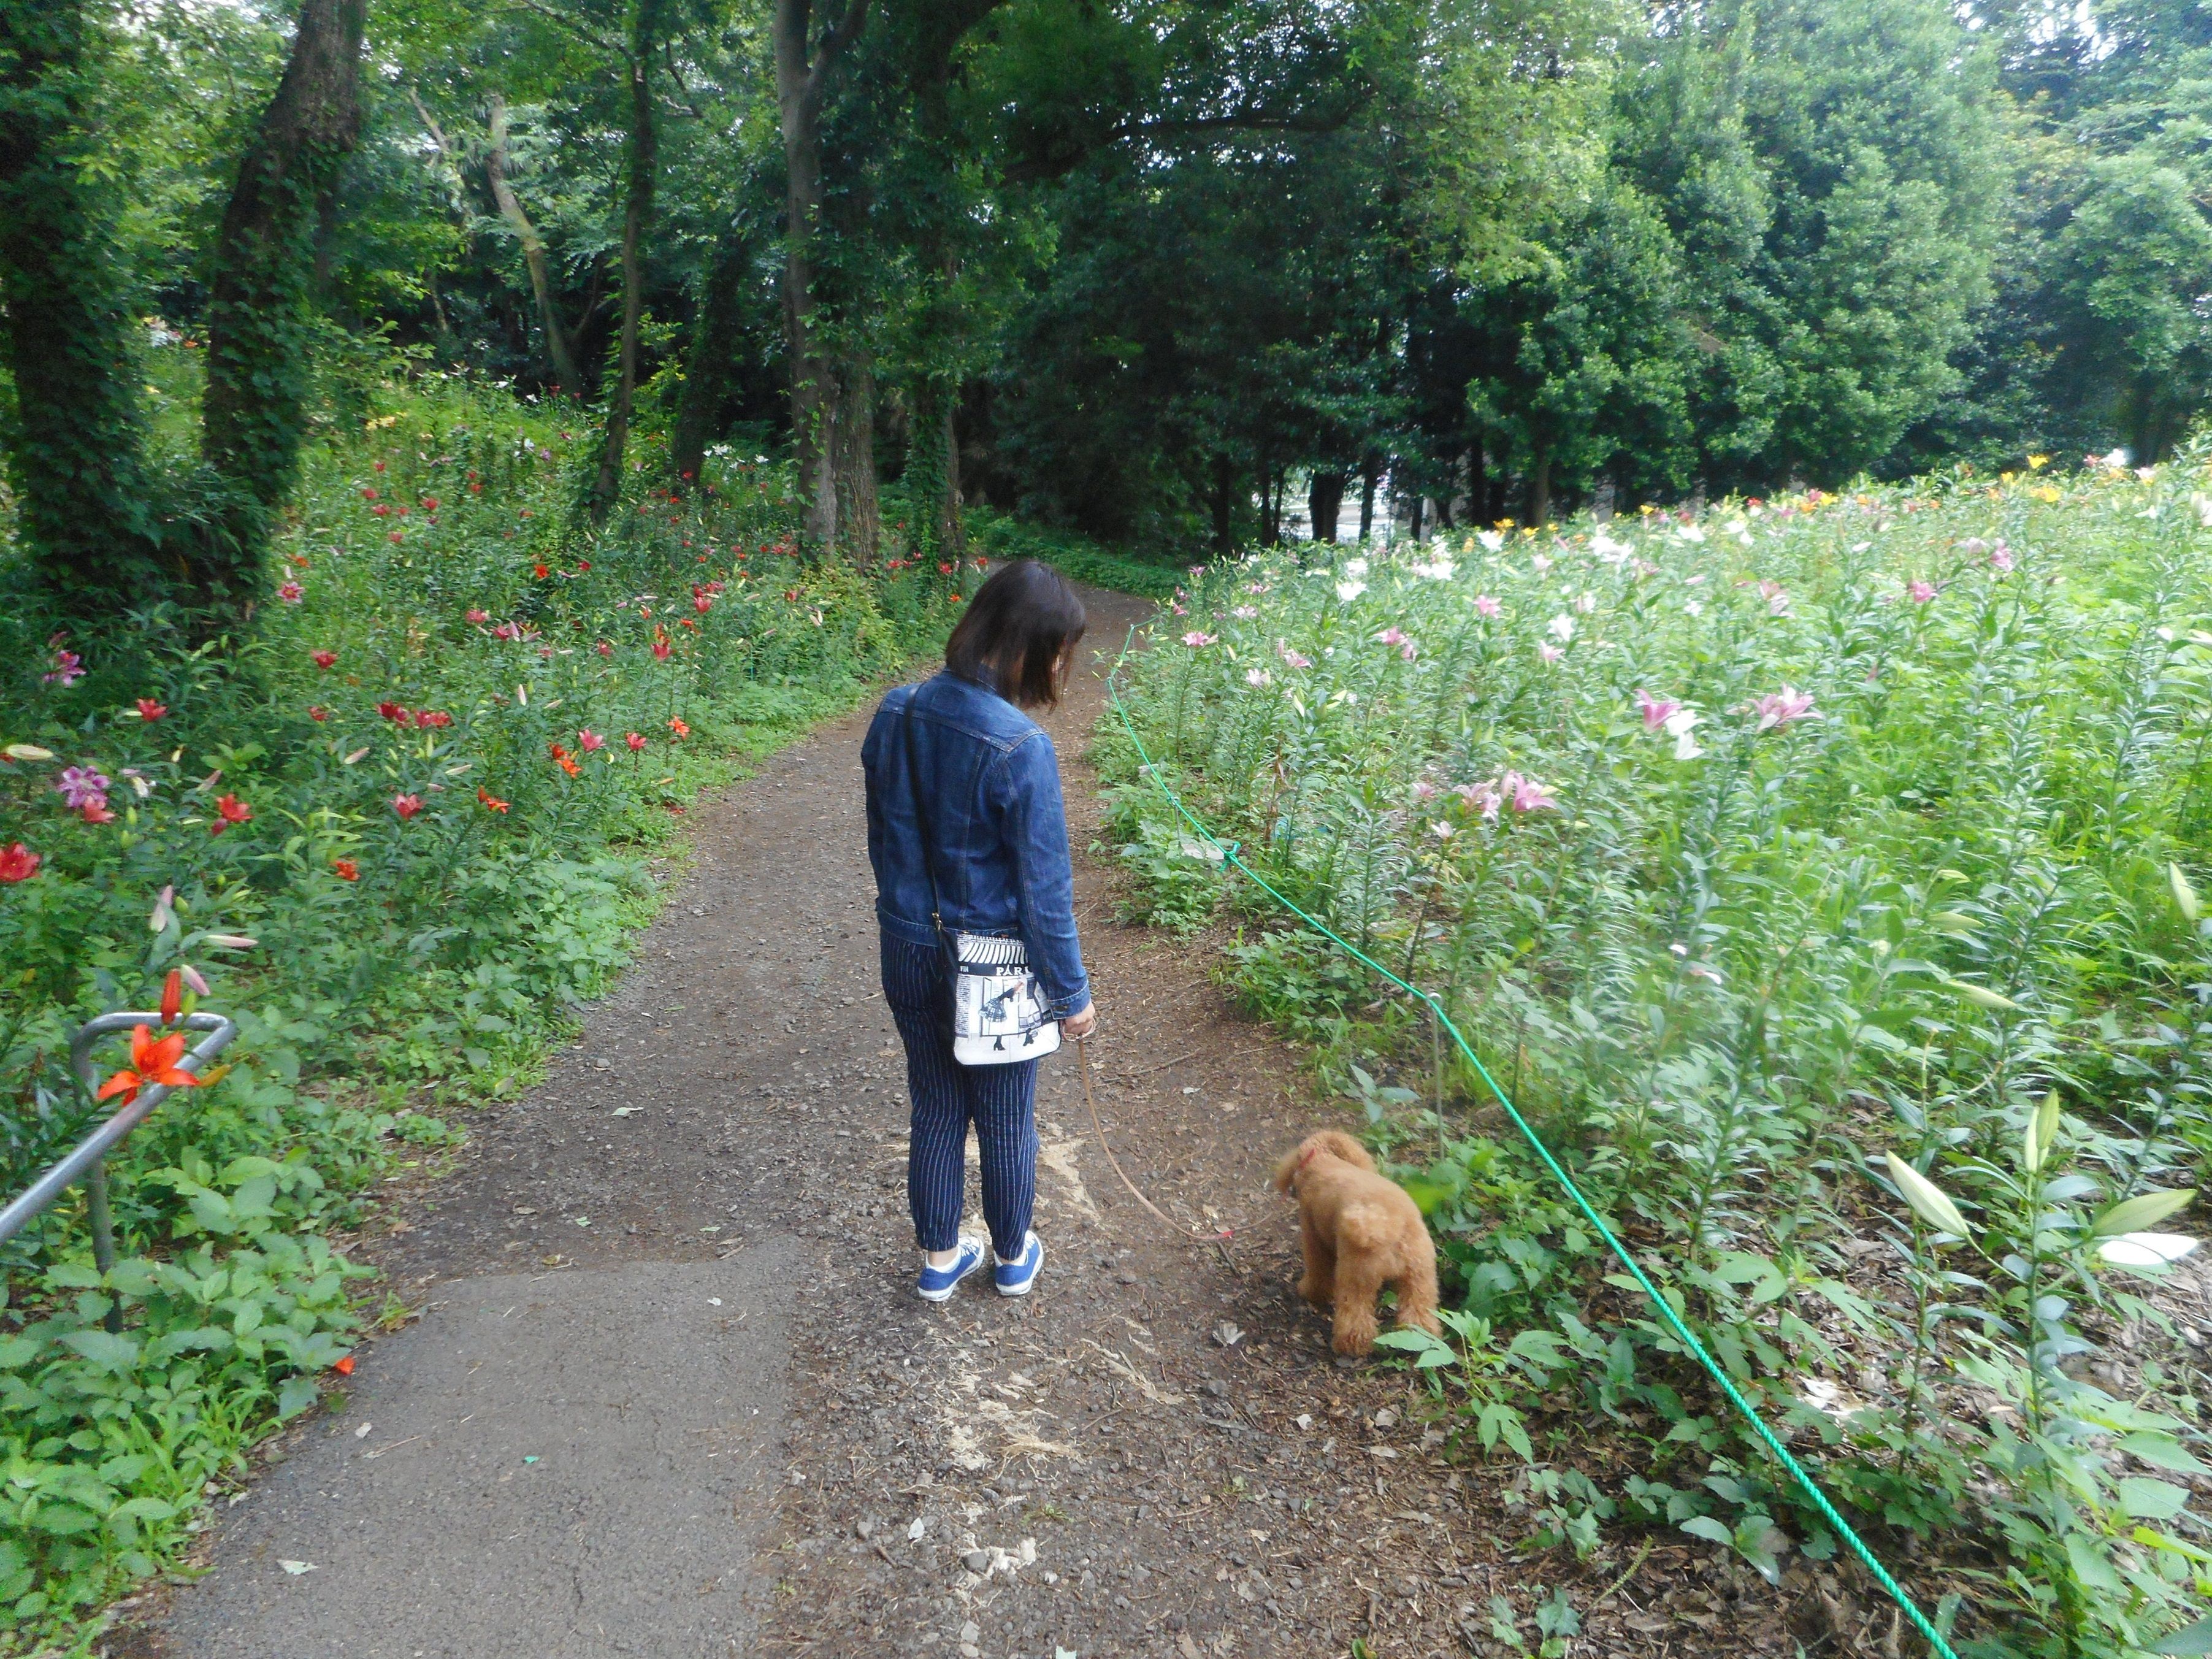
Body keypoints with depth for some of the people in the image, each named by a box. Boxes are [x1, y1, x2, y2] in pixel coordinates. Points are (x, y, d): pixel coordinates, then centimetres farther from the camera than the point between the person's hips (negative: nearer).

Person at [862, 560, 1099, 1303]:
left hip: (909, 957, 5)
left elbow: (883, 842, 6)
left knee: (936, 1111, 22)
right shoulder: (1019, 748, -26)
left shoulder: (895, 716, -6)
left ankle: (940, 1259, 39)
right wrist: (1072, 993, -6)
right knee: (1006, 1123, 18)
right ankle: (1012, 1258, 40)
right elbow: (1044, 891, -19)